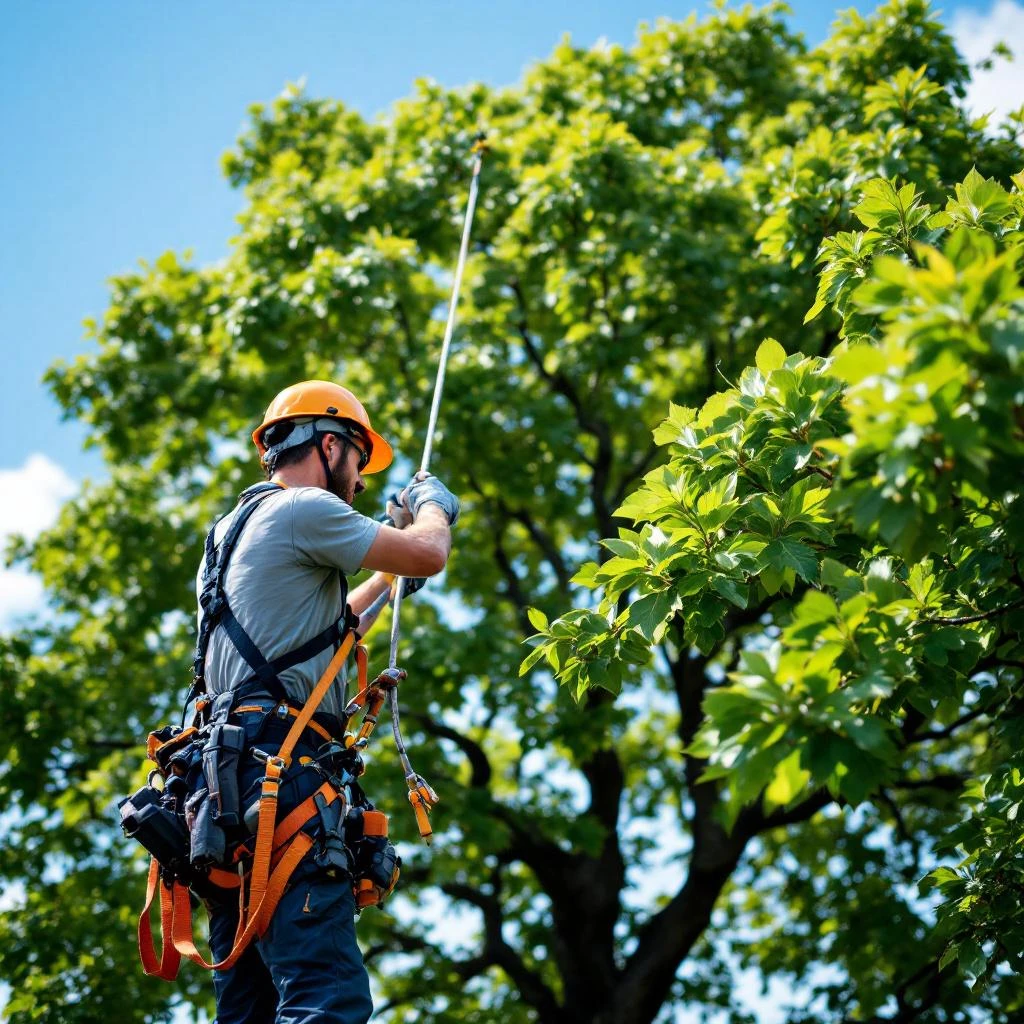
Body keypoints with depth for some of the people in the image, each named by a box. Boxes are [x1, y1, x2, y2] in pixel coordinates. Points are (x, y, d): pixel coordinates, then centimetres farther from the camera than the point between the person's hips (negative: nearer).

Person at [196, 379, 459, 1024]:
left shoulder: (235, 530, 28)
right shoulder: (303, 508, -1)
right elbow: (430, 555, -3)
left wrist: (390, 570, 40)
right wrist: (432, 504, 17)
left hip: (229, 768, 10)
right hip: (281, 760, -10)